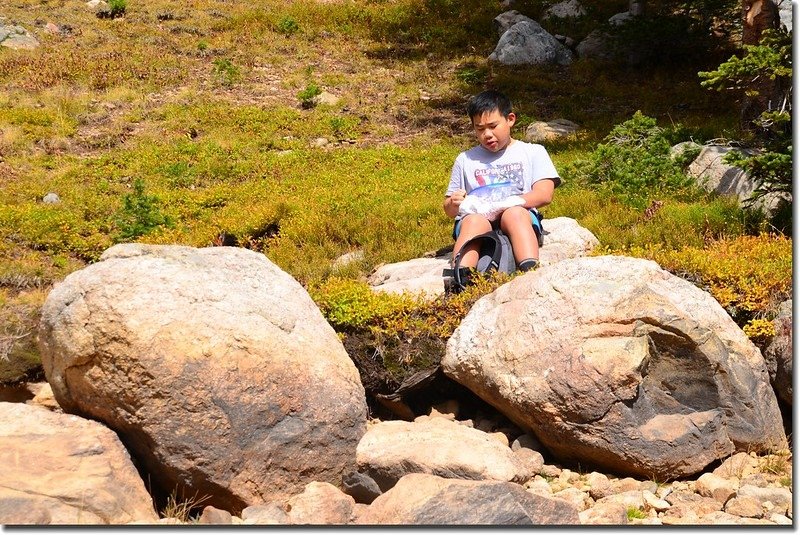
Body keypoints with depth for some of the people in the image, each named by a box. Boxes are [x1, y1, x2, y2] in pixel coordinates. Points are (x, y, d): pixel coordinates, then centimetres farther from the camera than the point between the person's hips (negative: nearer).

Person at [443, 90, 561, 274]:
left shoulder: (533, 152, 19)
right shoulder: (465, 160, 25)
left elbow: (544, 195, 3)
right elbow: (449, 210, 25)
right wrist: (454, 204, -2)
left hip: (520, 214, -1)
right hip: (476, 217, 1)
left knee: (514, 214, -37)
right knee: (474, 220, -36)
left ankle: (531, 271, -57)